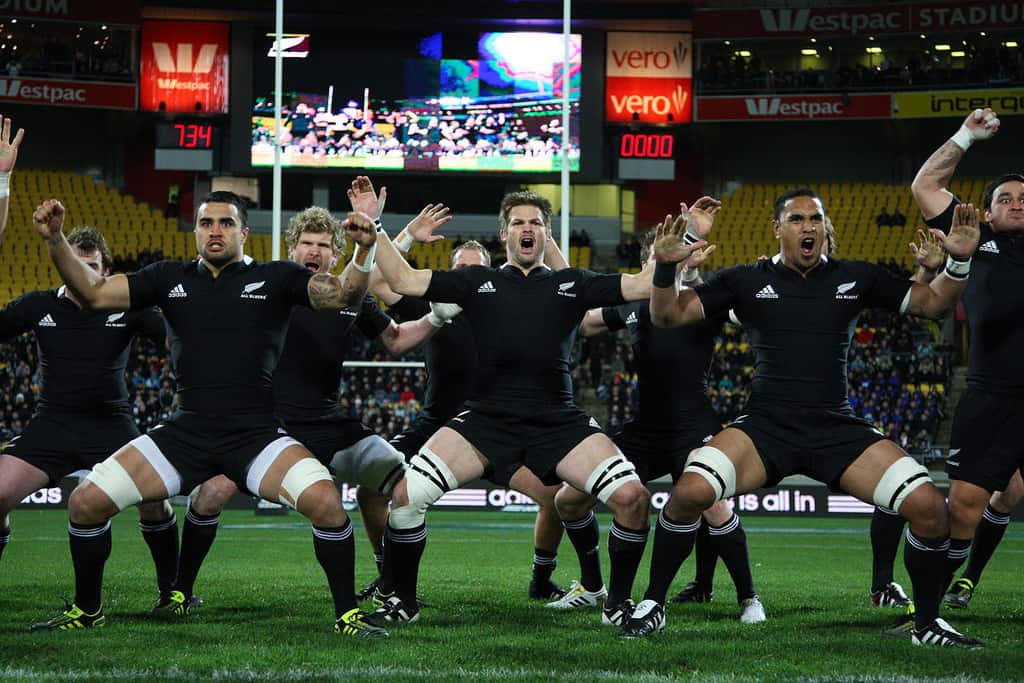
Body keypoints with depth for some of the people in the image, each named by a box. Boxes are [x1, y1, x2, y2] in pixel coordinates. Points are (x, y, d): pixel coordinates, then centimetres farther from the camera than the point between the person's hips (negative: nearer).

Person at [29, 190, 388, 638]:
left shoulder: (274, 278, 3)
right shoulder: (171, 278, 10)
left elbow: (343, 295, -7)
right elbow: (94, 293, 6)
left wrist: (364, 249, -26)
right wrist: (55, 241, -7)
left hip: (256, 434, -3)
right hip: (185, 433, 3)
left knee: (325, 500, -28)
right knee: (86, 502, -6)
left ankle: (347, 614, -9)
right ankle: (86, 609, 17)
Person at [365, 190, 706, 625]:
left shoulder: (572, 284, 15)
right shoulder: (477, 281, 14)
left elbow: (645, 286, 13)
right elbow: (403, 281, 9)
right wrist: (373, 232, 0)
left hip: (558, 422, 0)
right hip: (485, 420, 0)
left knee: (632, 498, -17)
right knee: (405, 495, -16)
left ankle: (618, 604, 5)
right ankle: (403, 601, 7)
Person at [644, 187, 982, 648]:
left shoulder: (857, 278, 12)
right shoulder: (746, 281, 8)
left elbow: (933, 304, 16)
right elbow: (667, 315, 6)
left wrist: (959, 262, -3)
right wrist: (666, 267, -13)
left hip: (839, 431, 1)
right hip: (766, 427, -1)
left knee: (928, 506, -16)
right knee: (690, 492, -27)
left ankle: (928, 625, 5)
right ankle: (653, 605, -4)